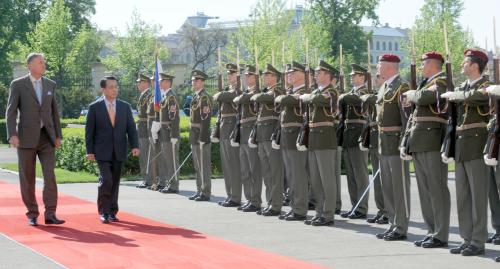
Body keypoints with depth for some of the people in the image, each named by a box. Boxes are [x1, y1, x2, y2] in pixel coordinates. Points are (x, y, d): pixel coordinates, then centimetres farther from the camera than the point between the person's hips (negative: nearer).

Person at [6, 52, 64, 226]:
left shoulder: (50, 84, 8)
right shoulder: (18, 85, -4)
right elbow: (11, 112, -8)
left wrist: (58, 136, 9)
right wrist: (12, 135, -20)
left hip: (46, 137, 3)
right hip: (26, 138, -3)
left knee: (50, 176, -8)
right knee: (27, 178, 2)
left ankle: (50, 215, -7)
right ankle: (32, 214, 13)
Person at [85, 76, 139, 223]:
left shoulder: (125, 106, 7)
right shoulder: (94, 107, -1)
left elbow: (131, 128, 6)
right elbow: (89, 131, 0)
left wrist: (135, 146, -7)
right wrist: (90, 151, -5)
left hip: (119, 152, 3)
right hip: (102, 152, -3)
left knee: (115, 182, 7)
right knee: (106, 180, -14)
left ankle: (112, 211, 18)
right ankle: (103, 212, -2)